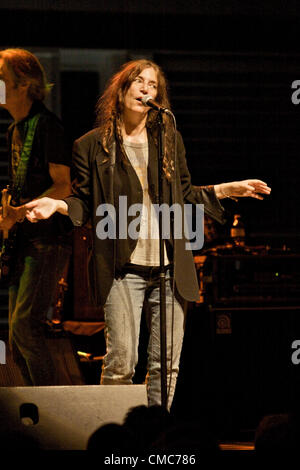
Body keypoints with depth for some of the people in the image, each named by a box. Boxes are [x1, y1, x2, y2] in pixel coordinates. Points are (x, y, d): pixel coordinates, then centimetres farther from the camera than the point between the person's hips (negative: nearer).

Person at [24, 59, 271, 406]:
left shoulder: (170, 139, 13)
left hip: (170, 269, 3)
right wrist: (58, 205, -13)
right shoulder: (92, 145, 5)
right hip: (123, 268, -3)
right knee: (121, 362, -10)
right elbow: (85, 204, 6)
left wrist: (228, 190, 14)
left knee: (166, 362, 4)